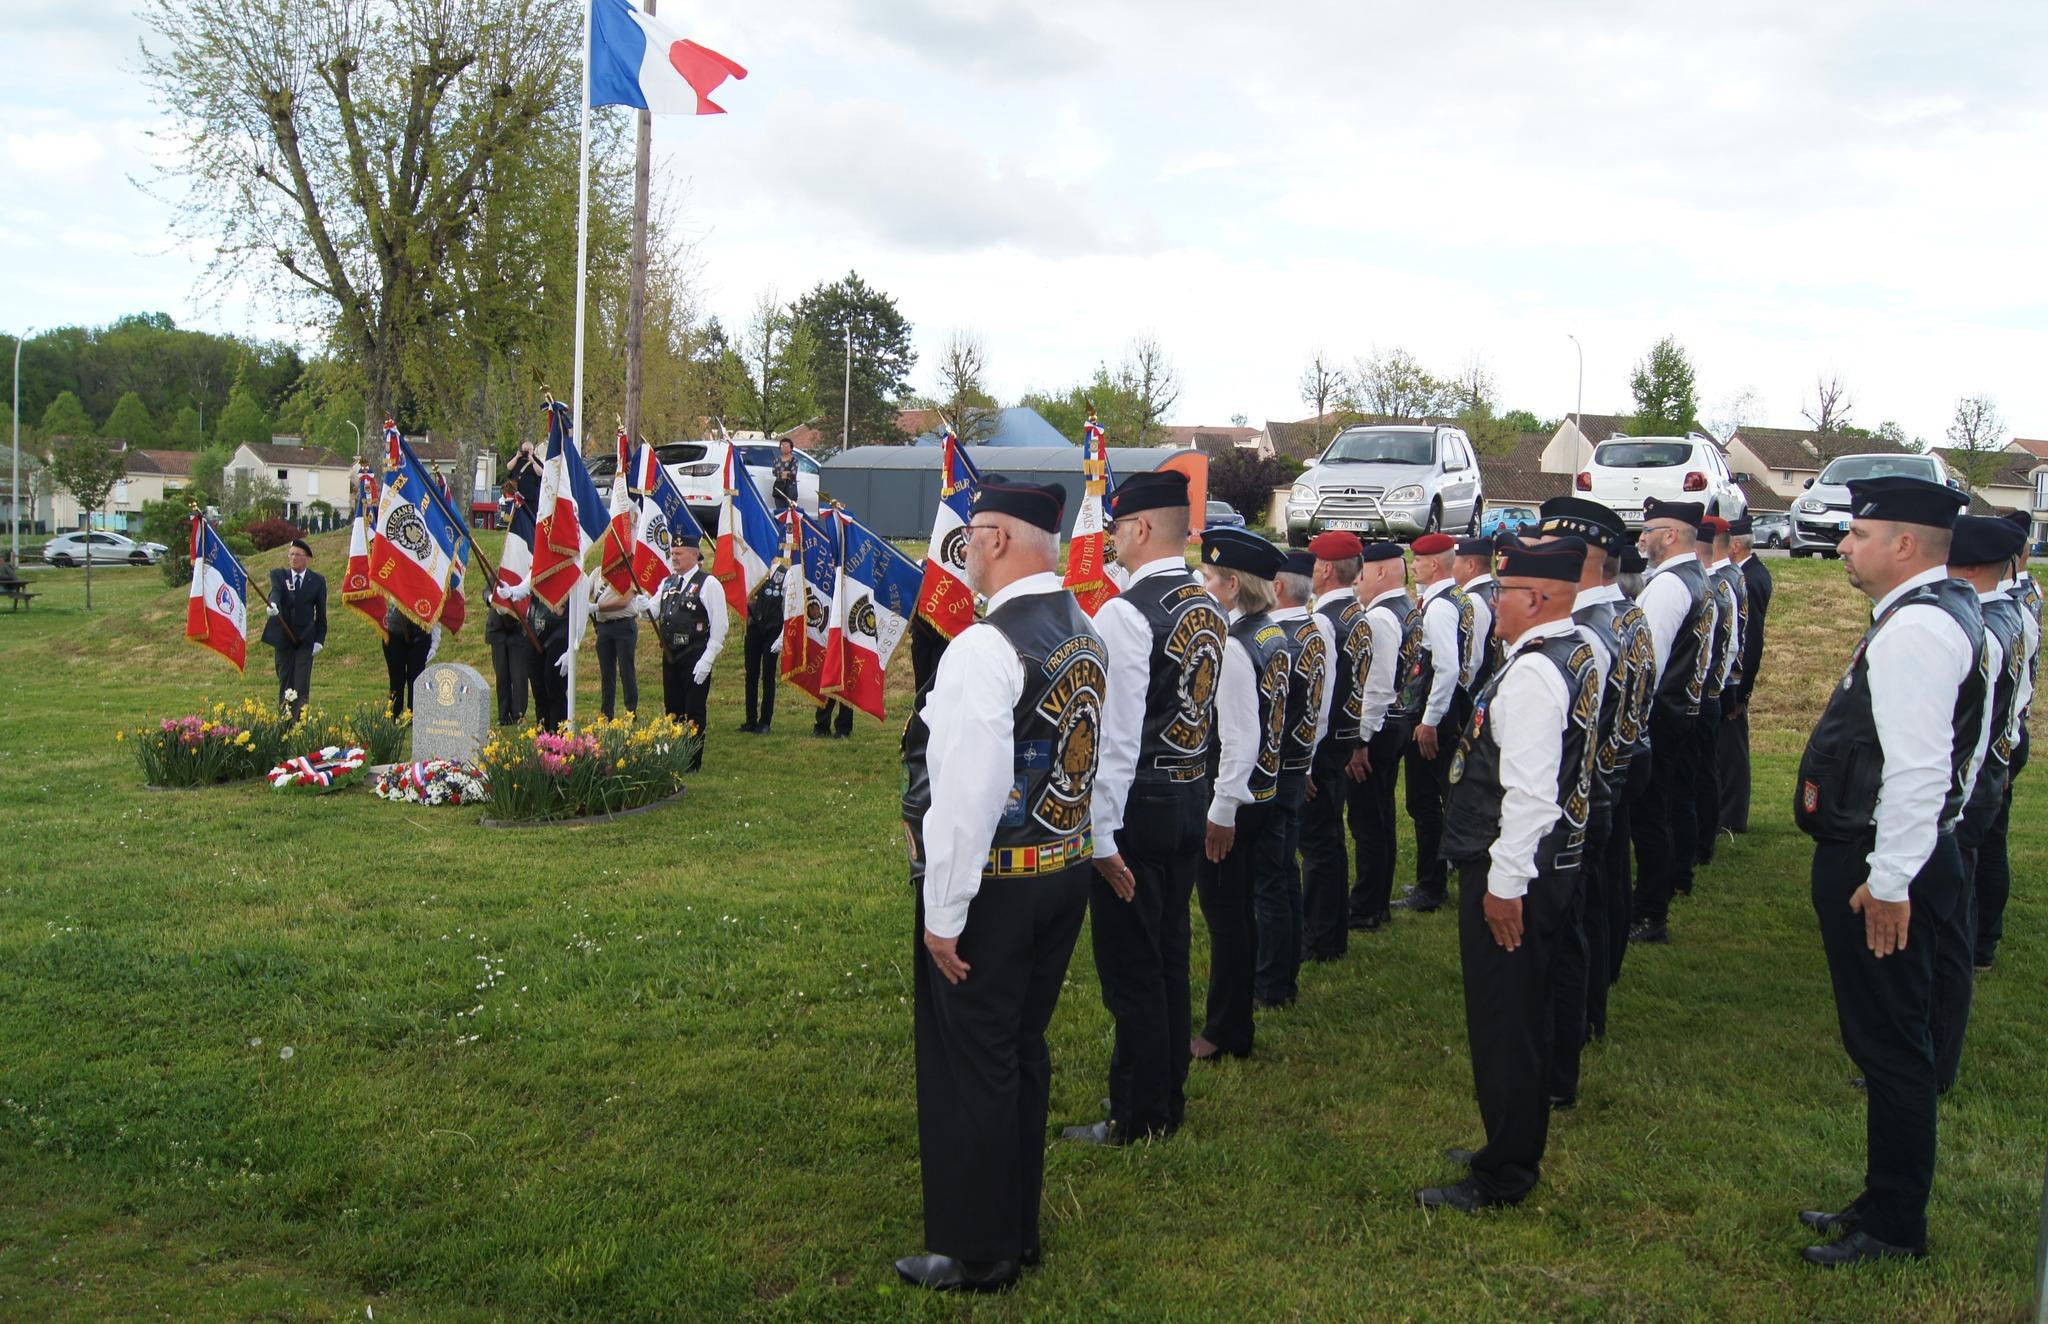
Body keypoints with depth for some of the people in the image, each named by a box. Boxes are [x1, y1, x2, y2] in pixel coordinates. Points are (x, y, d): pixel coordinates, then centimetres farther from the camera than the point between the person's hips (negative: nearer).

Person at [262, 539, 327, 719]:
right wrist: (272, 605, -41)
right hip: (282, 638, 1)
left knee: (302, 685, -9)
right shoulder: (278, 575, 5)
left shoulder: (317, 581, 4)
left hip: (305, 640, -1)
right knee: (285, 683, 5)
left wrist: (319, 640, -2)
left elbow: (321, 613, 5)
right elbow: (275, 591, -18)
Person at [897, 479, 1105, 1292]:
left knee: (969, 1068, 7)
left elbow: (966, 796, -24)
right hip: (1066, 871, 8)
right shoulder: (1087, 635, 4)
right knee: (1025, 1053, 20)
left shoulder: (988, 646, -22)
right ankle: (1019, 1231, 34)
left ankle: (973, 1255, 21)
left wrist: (944, 915, -17)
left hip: (994, 885, -8)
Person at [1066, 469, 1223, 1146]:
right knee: (1169, 957, 18)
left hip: (1139, 806, -9)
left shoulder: (1126, 613, -19)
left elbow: (1115, 736, -21)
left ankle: (1138, 1119, 14)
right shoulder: (1209, 608, 7)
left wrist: (1101, 836, -17)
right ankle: (1167, 1100, 31)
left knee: (1130, 968, 3)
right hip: (1191, 798, 9)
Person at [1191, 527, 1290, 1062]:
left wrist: (1221, 810, -18)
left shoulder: (1233, 647, -21)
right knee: (1238, 911, 18)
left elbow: (1239, 739, -23)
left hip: (1229, 802, -9)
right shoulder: (1274, 636, 6)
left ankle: (1225, 1034, 14)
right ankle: (1234, 1022, 30)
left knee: (1224, 914, 3)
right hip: (1262, 792, 9)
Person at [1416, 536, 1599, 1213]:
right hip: (1554, 861, 10)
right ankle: (1514, 1149, 34)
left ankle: (1502, 1178, 12)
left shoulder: (1533, 672, -22)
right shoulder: (1577, 653, 10)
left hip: (1512, 876, -10)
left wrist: (1504, 881, -22)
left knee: (1504, 1024, 1)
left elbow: (1529, 791, -27)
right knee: (1521, 1017, 20)